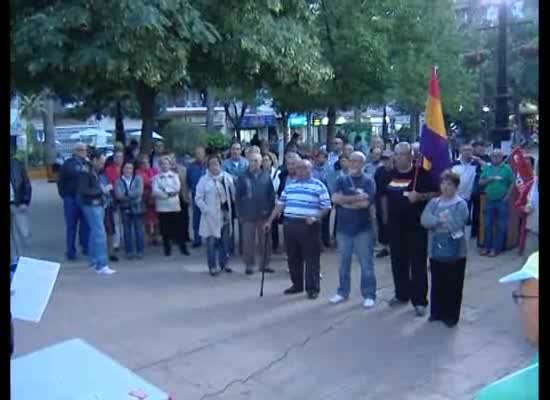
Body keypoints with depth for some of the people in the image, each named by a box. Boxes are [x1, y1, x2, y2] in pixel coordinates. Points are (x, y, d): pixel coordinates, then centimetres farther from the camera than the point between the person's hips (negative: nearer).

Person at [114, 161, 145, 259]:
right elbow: (118, 195, -10)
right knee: (127, 231, 3)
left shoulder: (138, 178, 4)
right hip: (125, 208, 1)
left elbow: (139, 192, -10)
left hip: (137, 207, -1)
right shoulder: (118, 181, 4)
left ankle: (140, 251, 9)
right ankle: (129, 251, 10)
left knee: (138, 230, 2)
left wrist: (126, 194, -10)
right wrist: (132, 196, -14)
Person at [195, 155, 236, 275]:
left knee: (224, 242, 12)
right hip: (211, 216, -3)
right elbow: (198, 198, -5)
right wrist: (206, 209, -15)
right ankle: (212, 266, 6)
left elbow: (233, 194, 6)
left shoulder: (227, 177, 4)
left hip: (225, 214, 3)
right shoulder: (204, 180, -4)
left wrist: (232, 210, -2)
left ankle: (223, 264, 24)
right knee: (211, 242, -2)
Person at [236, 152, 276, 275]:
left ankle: (265, 264, 18)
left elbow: (271, 195, 4)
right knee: (248, 241, 4)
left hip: (264, 214, 1)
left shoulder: (266, 176, 3)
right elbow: (237, 196, 2)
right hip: (248, 215, -1)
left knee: (265, 241, 7)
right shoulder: (243, 177, 1)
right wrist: (240, 213, -2)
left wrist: (269, 210, -3)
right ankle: (249, 265, 14)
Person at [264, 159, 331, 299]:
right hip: (290, 225, 5)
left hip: (309, 226, -5)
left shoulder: (319, 186, 1)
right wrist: (270, 221, 11)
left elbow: (326, 207, -4)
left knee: (311, 258, -1)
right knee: (293, 257, 11)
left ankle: (313, 288, 7)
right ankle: (297, 285, 24)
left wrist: (315, 217, -19)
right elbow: (279, 205, 15)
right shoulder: (289, 186, 15)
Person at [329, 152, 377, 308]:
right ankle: (343, 292, 25)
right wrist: (357, 197, -16)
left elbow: (365, 203, -16)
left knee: (366, 263, 1)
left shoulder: (368, 181, -2)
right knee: (344, 262, 12)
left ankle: (369, 295, 9)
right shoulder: (341, 180, 7)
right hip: (344, 227, 3)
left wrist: (345, 201, -7)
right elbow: (335, 198, -10)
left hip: (363, 228, -3)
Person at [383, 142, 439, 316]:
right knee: (398, 262, 13)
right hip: (395, 226, 6)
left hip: (416, 225, -5)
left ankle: (419, 300, 6)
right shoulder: (391, 174, 9)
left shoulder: (421, 173, -7)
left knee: (418, 263, -1)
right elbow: (385, 196, 19)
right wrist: (387, 215, 14)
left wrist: (420, 196, -24)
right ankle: (402, 294, 28)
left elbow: (436, 193, -9)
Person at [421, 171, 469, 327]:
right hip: (436, 251, 4)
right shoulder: (434, 202, 6)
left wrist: (436, 223, -10)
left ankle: (451, 316, 18)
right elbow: (424, 220, -7)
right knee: (437, 284, 14)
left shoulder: (461, 204, -7)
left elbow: (456, 225, -20)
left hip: (455, 253, -4)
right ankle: (436, 312, 28)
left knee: (453, 285, 6)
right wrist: (441, 221, -18)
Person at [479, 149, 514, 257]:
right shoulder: (487, 167, 4)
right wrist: (488, 180, -13)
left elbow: (512, 183, -2)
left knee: (501, 226, 3)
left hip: (502, 201, -3)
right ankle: (486, 246, 16)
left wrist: (507, 196, -8)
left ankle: (496, 248, 10)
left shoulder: (507, 168, -4)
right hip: (489, 200, 3)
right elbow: (480, 182, 6)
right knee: (487, 224, 7)